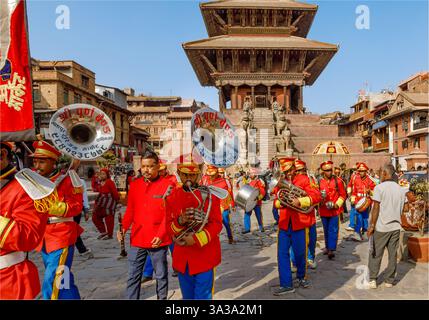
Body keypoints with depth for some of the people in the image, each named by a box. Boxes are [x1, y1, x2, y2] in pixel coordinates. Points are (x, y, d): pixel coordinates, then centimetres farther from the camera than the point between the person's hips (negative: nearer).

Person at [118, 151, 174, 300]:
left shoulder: (167, 185, -8)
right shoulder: (134, 185, 5)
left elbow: (169, 214, -10)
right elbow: (130, 210, 7)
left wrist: (160, 235, -19)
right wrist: (123, 228, -8)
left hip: (158, 240, -3)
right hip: (137, 238, 4)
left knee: (161, 275, 12)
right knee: (133, 276, 12)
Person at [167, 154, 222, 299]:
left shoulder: (209, 195, -8)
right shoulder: (173, 196, 3)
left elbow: (217, 224, -10)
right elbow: (170, 226, 5)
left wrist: (196, 239, -22)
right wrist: (180, 221, -18)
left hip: (205, 256, -4)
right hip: (183, 258, 4)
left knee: (203, 296, 4)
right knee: (187, 296, 20)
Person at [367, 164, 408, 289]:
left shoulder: (379, 187, -12)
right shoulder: (401, 189, 5)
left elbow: (376, 208, -14)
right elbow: (405, 208, 7)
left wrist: (372, 225, -9)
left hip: (381, 227, -4)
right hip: (396, 226, 4)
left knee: (376, 254, 7)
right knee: (393, 254, 12)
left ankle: (372, 279, 10)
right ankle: (389, 280, 20)